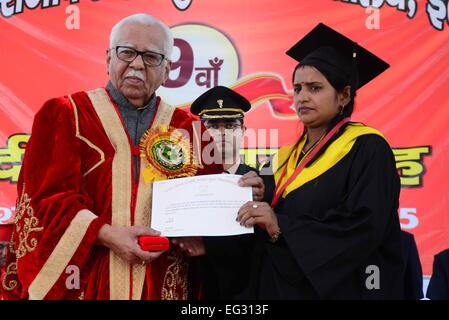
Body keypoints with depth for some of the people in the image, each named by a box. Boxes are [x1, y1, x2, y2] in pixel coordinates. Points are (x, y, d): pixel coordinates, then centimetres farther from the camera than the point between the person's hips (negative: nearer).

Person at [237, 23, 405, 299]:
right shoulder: (286, 158, 9)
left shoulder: (366, 149, -9)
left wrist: (281, 226, -24)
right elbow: (267, 233, 8)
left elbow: (364, 229, -21)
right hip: (279, 287, 6)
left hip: (339, 289, -6)